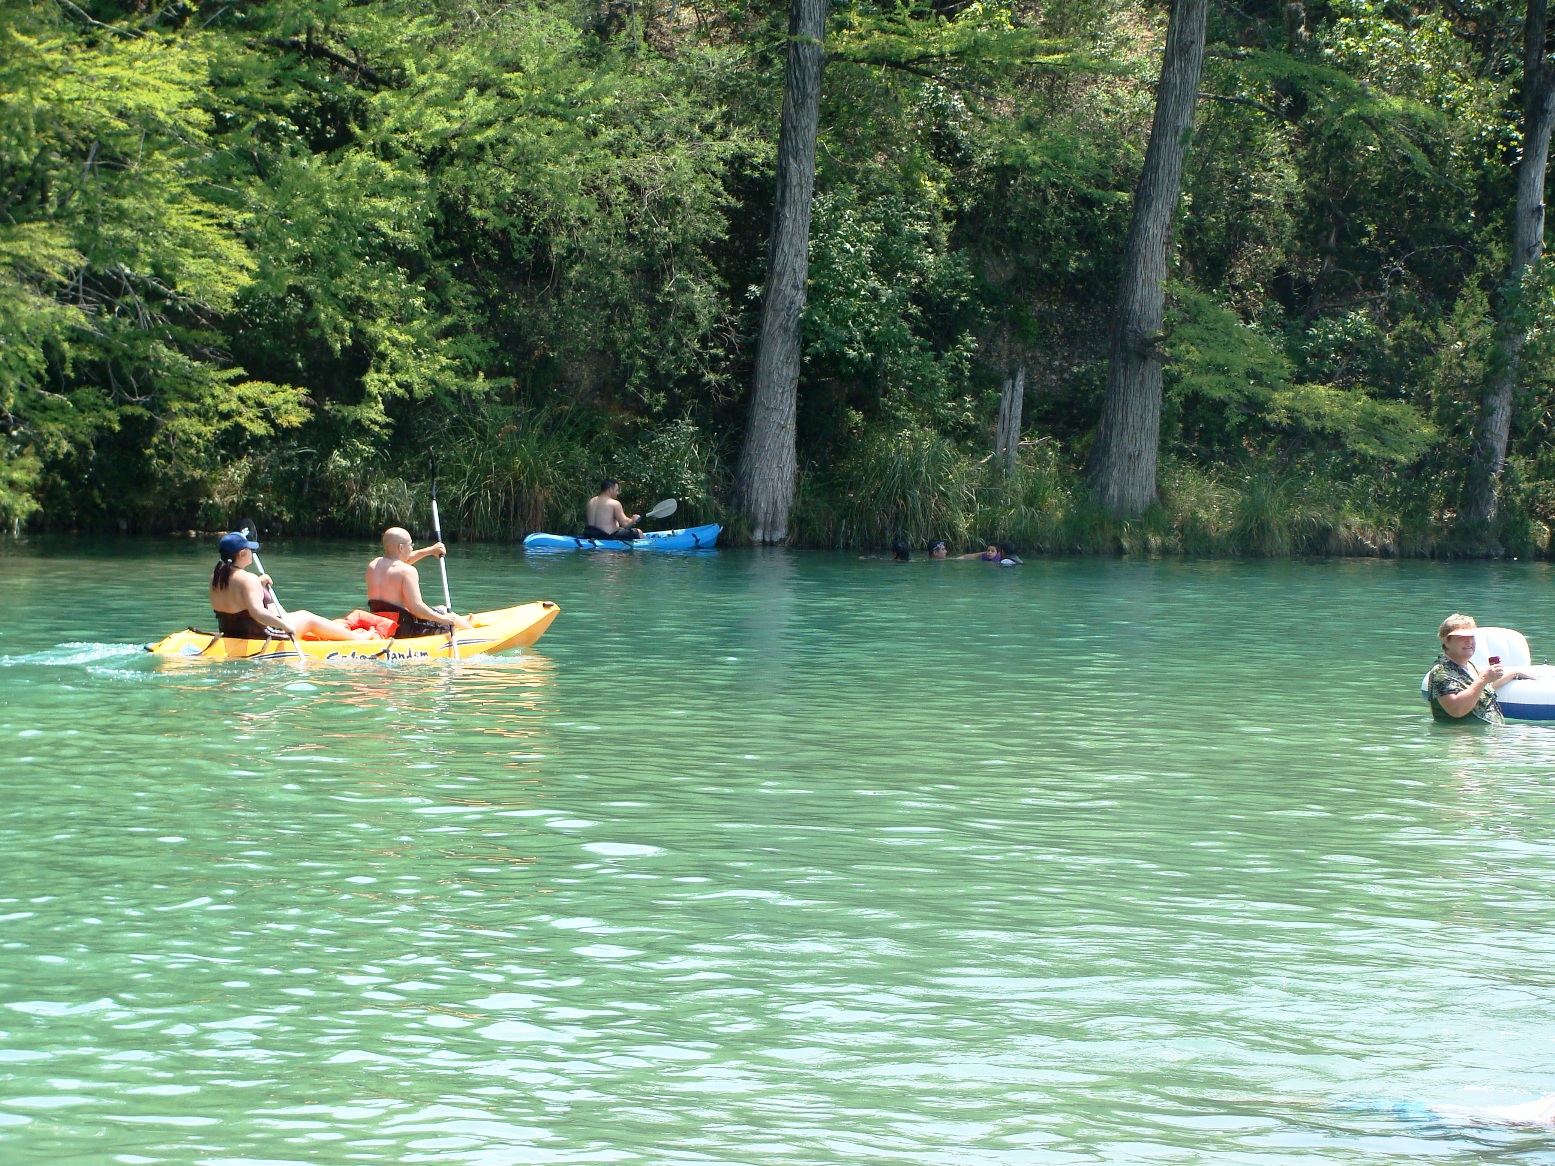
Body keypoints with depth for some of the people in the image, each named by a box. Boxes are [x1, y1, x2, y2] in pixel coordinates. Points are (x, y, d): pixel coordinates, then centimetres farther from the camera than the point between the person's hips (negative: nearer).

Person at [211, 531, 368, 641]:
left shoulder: (216, 576, 0)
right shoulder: (248, 579, -28)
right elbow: (257, 612, -39)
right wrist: (284, 625, -32)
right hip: (260, 633, -10)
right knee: (307, 618, 12)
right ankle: (357, 638, 27)